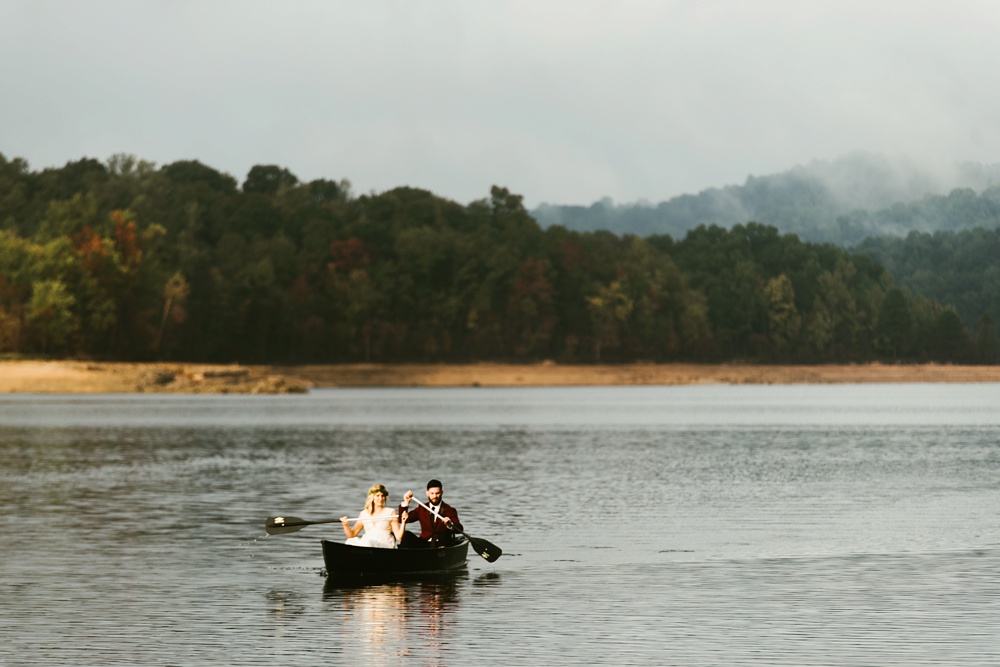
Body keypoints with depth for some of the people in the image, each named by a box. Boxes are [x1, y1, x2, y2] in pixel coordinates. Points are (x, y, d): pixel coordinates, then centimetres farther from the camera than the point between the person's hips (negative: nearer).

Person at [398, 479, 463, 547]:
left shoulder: (450, 510, 4)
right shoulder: (421, 509, 15)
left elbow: (460, 529, -10)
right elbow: (402, 520, 7)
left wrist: (450, 525, -33)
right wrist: (405, 503, -6)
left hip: (441, 544, -2)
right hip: (424, 545, 3)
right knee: (406, 534, -22)